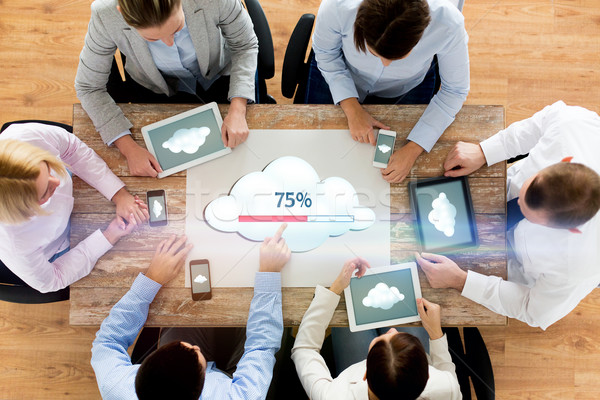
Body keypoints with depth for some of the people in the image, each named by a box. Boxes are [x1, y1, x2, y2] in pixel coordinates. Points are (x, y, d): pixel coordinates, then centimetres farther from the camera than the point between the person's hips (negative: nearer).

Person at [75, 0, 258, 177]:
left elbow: (245, 46, -16)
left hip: (219, 75, 1)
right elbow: (89, 87, -19)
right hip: (157, 88, 0)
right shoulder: (106, 15, -33)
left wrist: (237, 110, -29)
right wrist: (129, 149, -30)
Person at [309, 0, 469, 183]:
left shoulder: (449, 23, -39)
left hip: (408, 87, 0)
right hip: (340, 72, 1)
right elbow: (326, 53, -17)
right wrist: (352, 108, -27)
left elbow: (454, 91, -22)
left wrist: (413, 149, -30)